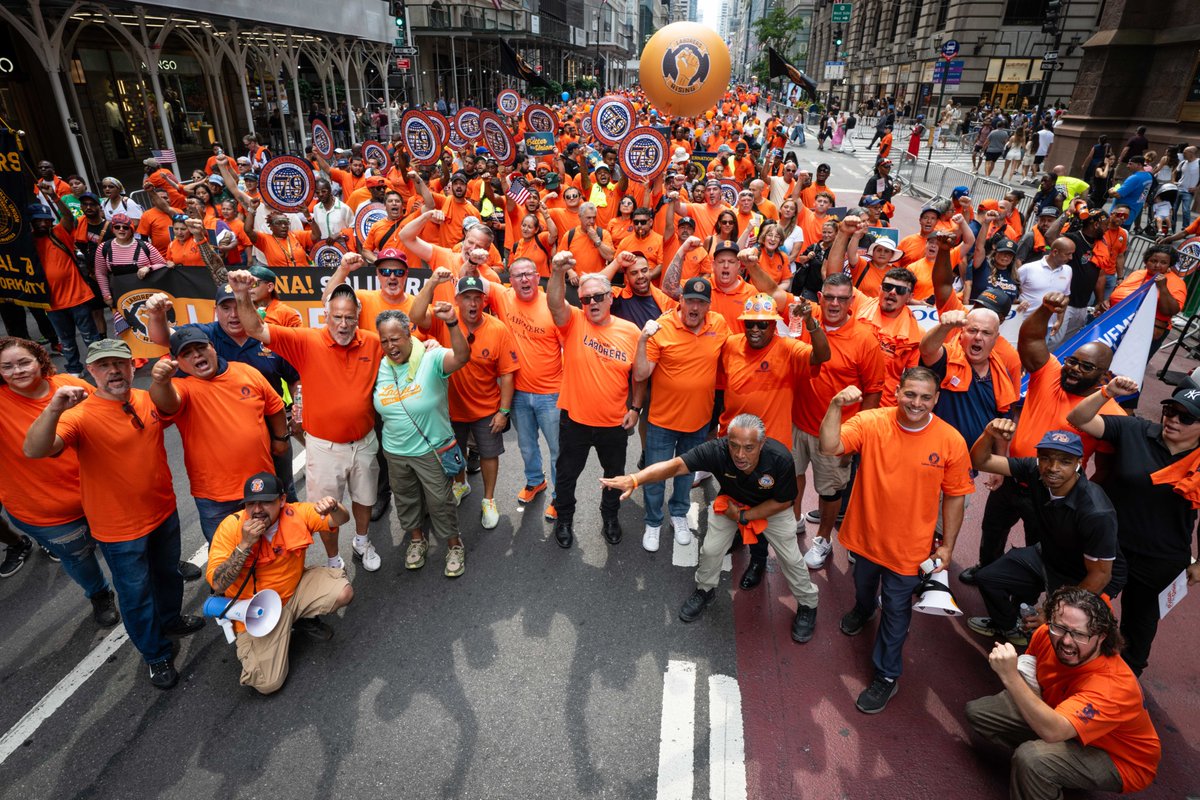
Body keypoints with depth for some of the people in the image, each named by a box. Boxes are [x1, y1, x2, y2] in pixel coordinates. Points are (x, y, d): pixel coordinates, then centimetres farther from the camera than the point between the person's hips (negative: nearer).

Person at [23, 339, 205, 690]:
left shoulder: (149, 400, -4)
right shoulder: (80, 414, -21)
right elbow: (33, 450, -35)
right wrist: (54, 409, -50)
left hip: (164, 512, 5)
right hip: (119, 528, -5)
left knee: (168, 573, 27)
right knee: (135, 594, 13)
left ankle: (170, 619, 55)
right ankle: (156, 655, 34)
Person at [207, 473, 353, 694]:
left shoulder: (297, 513, -16)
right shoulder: (231, 527, -21)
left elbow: (341, 519, -11)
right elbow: (217, 585, -23)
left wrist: (333, 508, -34)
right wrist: (245, 544, -34)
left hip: (296, 590, 3)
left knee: (343, 592, -22)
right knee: (267, 684, -13)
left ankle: (302, 619, 10)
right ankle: (249, 646, 20)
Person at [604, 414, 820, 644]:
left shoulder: (781, 459, -38)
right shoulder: (717, 450, -39)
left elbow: (783, 502, -21)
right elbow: (676, 465, -49)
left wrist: (743, 516, -23)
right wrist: (635, 479, -63)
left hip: (772, 508, -1)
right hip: (731, 503, 1)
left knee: (790, 558, 4)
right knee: (711, 549, -1)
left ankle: (807, 605, 33)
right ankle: (705, 590, 31)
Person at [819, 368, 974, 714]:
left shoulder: (951, 441, -16)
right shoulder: (871, 422, -18)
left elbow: (954, 497, -7)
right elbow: (829, 447, -29)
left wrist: (947, 545, -4)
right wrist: (836, 406, -41)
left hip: (909, 546, -2)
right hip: (866, 534, 2)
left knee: (896, 611, 13)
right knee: (863, 585, 30)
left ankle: (887, 676, 34)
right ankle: (862, 610, 65)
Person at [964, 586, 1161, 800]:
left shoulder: (1113, 685, -37)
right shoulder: (1045, 635, -19)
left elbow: (1053, 731, -48)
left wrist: (1010, 677, -55)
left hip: (1120, 760, -6)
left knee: (1031, 758, -34)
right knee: (977, 711, -1)